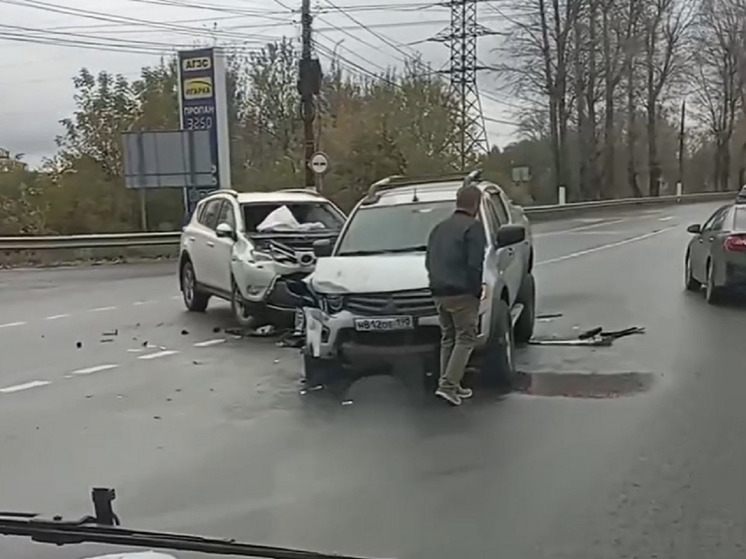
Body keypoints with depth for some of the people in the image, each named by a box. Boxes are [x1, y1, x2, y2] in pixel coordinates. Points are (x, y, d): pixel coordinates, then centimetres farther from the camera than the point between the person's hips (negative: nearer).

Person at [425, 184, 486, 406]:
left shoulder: (439, 227, 15)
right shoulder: (473, 227, -9)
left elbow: (428, 261, 17)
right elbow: (475, 264, -15)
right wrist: (477, 291, -6)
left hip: (439, 293, 7)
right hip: (462, 293, -7)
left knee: (447, 339, 15)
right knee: (465, 339, -1)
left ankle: (450, 385, 17)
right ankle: (448, 385, -10)